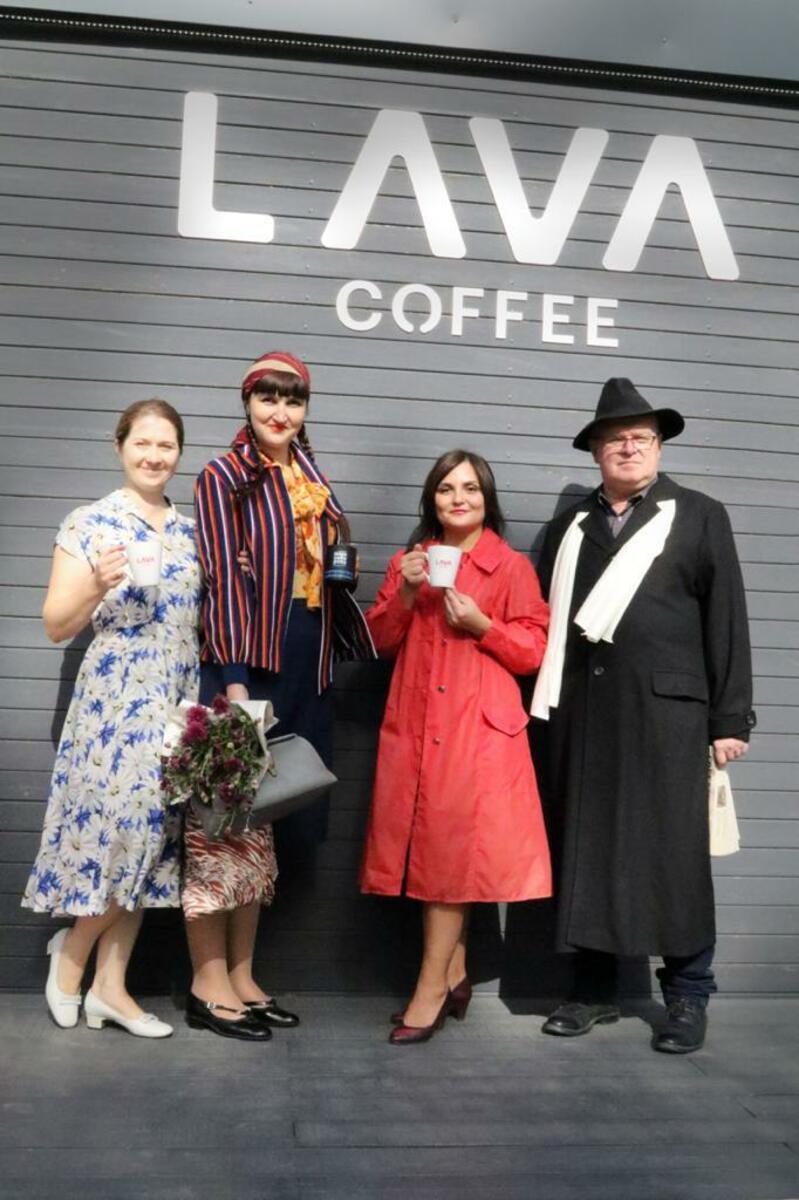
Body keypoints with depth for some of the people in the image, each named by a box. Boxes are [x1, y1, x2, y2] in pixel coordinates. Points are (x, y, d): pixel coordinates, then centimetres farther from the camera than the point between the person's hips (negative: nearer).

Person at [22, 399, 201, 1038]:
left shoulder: (189, 529, 12)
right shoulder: (89, 523, -4)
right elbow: (56, 626, -6)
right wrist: (98, 585, -22)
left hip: (176, 702, 5)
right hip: (114, 699, -5)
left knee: (148, 831, 6)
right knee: (122, 826, -9)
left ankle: (111, 985, 17)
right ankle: (73, 949, 20)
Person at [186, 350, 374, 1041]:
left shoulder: (310, 480, 15)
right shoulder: (224, 477, -3)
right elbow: (225, 577, -11)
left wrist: (357, 645, 8)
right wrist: (234, 679, -17)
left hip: (304, 665, 7)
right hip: (244, 661, -7)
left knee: (259, 823, 12)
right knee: (220, 818, 0)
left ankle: (242, 977, 22)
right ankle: (209, 985, 10)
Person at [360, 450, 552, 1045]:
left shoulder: (512, 566, 1)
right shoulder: (410, 560, 14)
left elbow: (534, 651, 0)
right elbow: (382, 640, 10)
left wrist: (482, 625, -15)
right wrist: (406, 593, -6)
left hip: (478, 725, -4)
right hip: (414, 723, 4)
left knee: (452, 847, -6)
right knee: (426, 844, 6)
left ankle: (432, 988, 3)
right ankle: (454, 975, 21)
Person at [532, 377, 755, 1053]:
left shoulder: (700, 517, 6)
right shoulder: (569, 527, 17)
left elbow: (726, 620, 1)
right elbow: (545, 620, 13)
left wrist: (730, 719, -5)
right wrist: (549, 704, 4)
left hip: (665, 711, -3)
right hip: (582, 714, 4)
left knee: (673, 853, 2)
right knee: (586, 850, 7)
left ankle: (688, 995, 17)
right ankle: (595, 989, 20)